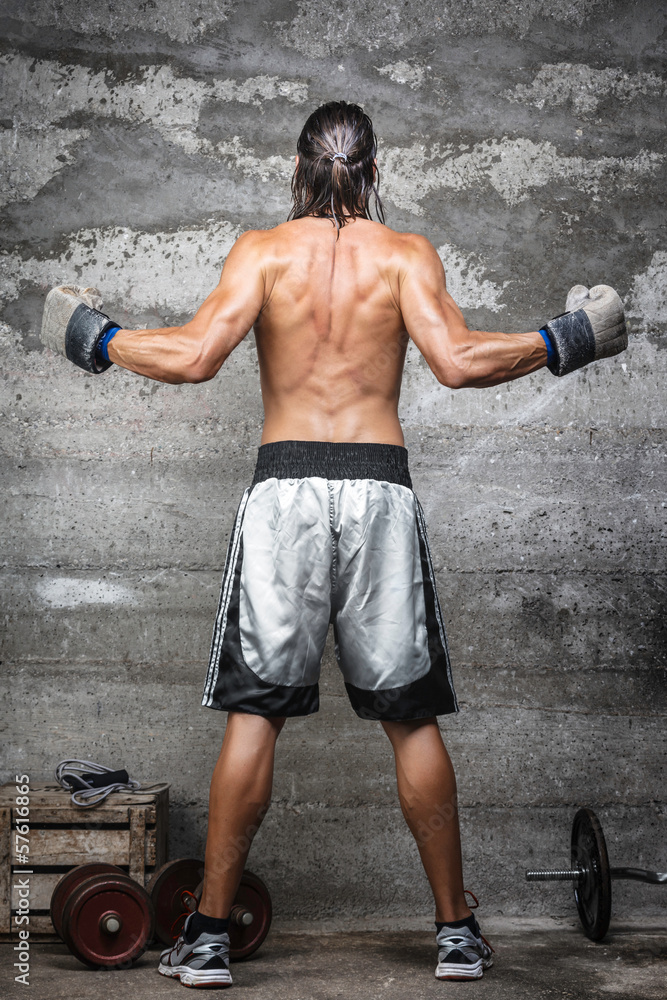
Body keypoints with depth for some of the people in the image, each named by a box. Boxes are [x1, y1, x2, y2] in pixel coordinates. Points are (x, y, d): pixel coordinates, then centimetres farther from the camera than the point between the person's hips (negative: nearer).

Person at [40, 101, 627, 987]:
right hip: (380, 487, 1)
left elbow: (196, 355, -9)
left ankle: (211, 933, 8)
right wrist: (559, 342, 6)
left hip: (285, 487, 0)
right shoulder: (407, 254, 4)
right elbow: (457, 361, -9)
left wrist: (96, 340, 7)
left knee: (254, 714, 4)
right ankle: (456, 930, 16)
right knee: (412, 719, 9)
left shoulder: (262, 250, 3)